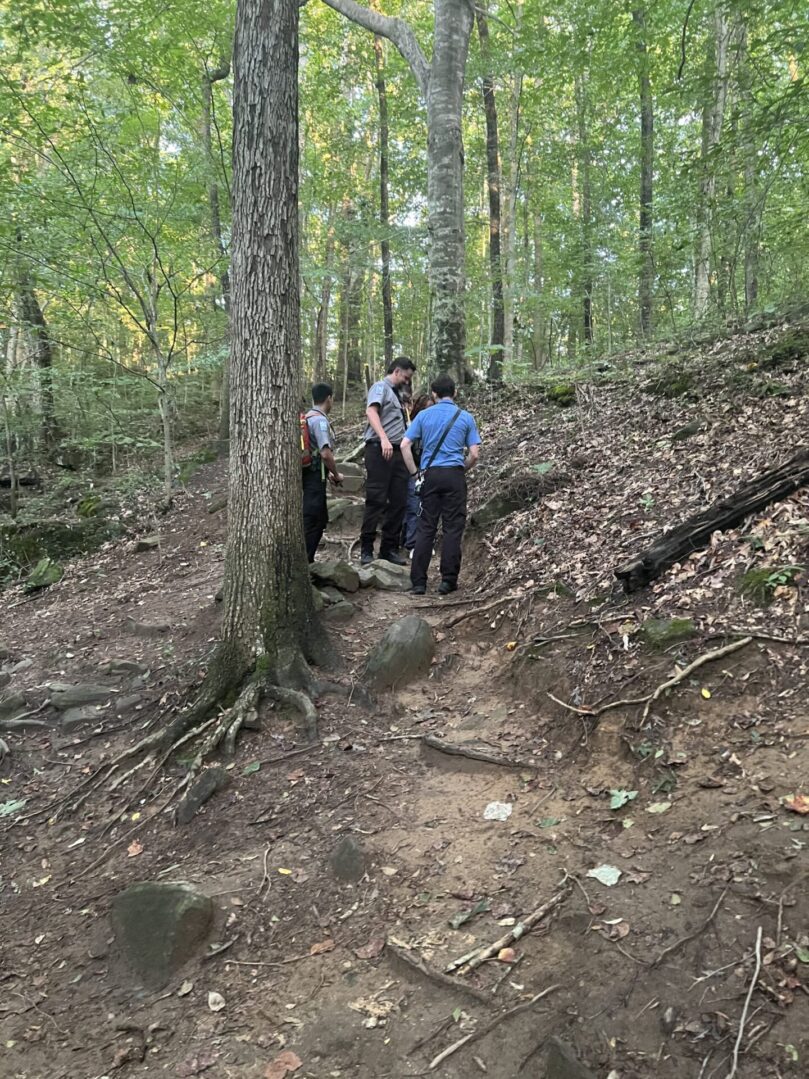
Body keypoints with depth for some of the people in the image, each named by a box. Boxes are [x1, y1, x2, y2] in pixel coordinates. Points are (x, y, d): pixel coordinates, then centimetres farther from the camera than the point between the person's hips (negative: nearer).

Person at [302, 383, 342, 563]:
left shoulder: (307, 418, 14)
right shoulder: (320, 420, -15)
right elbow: (326, 453, -24)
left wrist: (328, 473, 19)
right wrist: (336, 475, -9)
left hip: (307, 473, 10)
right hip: (315, 478, -10)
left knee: (320, 519, 18)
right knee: (313, 522, -4)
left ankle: (306, 561, 22)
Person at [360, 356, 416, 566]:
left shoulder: (397, 394, 24)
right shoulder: (380, 387, 0)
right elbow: (371, 411, -18)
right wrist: (384, 439, -29)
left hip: (397, 452, 8)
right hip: (379, 450, -8)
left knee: (399, 502, 5)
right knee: (376, 501, -8)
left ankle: (390, 548, 12)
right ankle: (366, 550, -2)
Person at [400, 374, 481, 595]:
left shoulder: (423, 415, 6)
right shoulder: (465, 418, 4)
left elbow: (405, 445, -1)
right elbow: (474, 454, -1)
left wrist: (415, 472, 6)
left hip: (430, 475, 2)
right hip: (454, 475, -1)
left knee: (425, 528, 5)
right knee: (453, 529, 4)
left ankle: (418, 582, 4)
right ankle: (448, 581, 5)